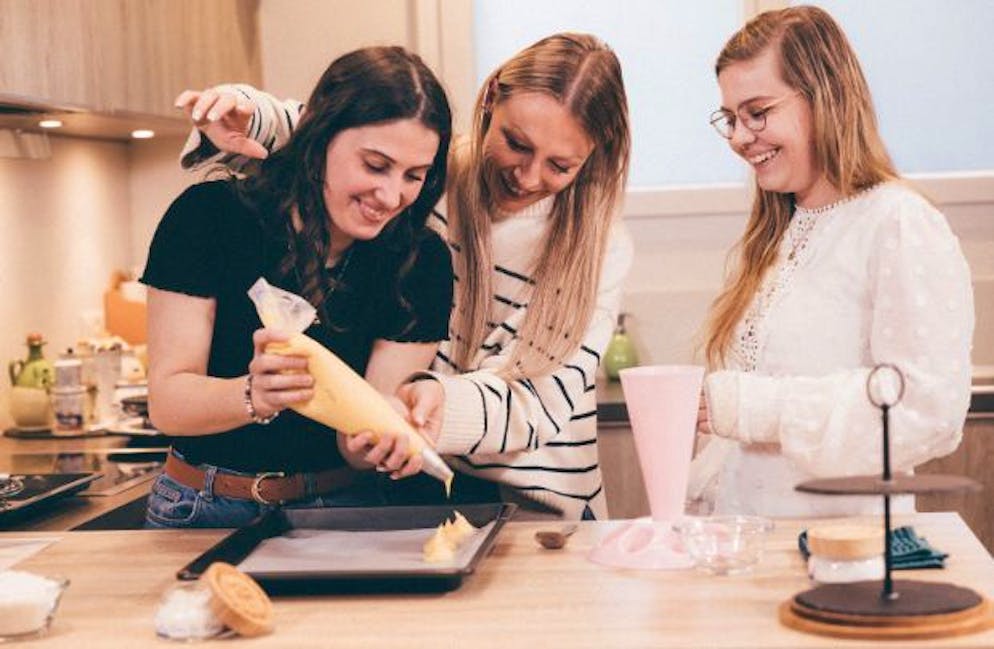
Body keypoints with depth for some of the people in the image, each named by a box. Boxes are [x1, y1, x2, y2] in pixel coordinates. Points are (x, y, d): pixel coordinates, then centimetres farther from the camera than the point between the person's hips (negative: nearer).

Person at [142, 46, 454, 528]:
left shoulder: (421, 262, -1)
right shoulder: (209, 217, -5)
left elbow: (361, 440, -6)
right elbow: (166, 400, -10)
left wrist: (381, 441, -31)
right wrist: (255, 396, -32)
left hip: (336, 511, 1)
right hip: (204, 513, -1)